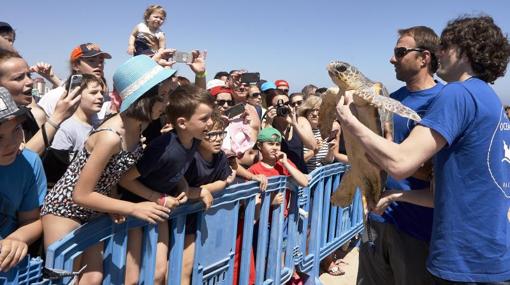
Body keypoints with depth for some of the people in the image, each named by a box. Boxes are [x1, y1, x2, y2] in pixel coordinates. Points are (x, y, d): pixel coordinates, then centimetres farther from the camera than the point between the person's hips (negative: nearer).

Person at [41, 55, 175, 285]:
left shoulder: (137, 125, -12)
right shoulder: (111, 137, -34)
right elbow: (81, 195, -27)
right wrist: (133, 208, -23)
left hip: (92, 209, 7)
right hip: (64, 208, -7)